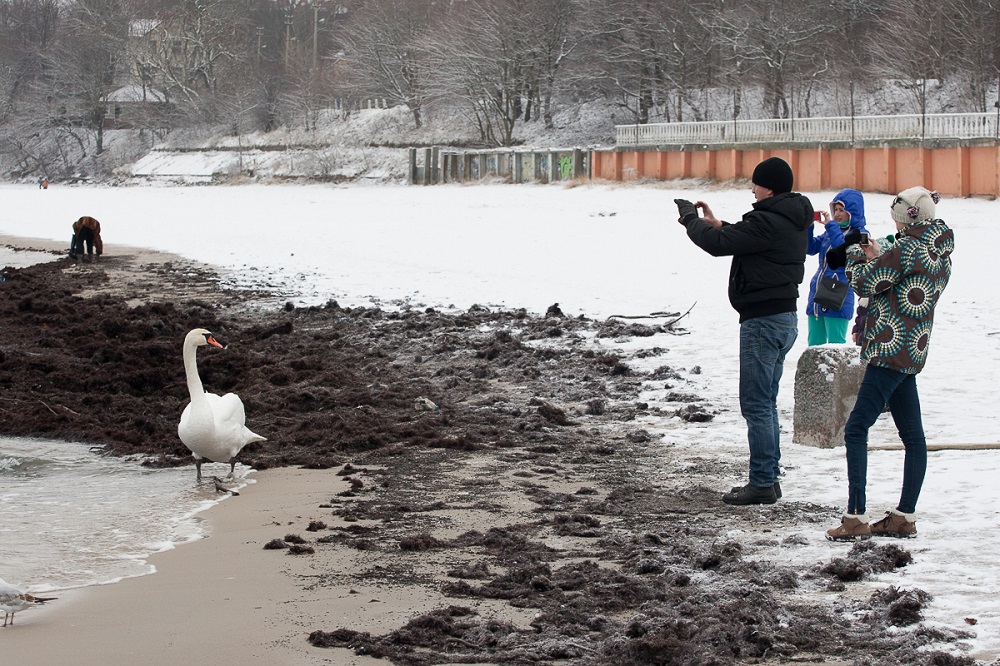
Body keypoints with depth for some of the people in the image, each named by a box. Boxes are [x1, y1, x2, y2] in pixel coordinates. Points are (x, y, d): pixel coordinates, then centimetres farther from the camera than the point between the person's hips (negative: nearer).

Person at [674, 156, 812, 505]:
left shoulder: (768, 221, -19)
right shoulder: (794, 221, 13)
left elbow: (718, 244, -19)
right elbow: (743, 240, 23)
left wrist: (689, 217, -3)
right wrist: (716, 223, 13)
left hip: (763, 320, -10)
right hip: (784, 316, 10)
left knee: (756, 404, -5)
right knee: (765, 403, 15)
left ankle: (762, 483, -3)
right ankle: (769, 479, 20)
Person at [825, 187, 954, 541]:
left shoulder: (907, 248, -15)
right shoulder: (941, 253, 12)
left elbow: (865, 284, -10)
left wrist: (857, 256, 7)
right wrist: (877, 259, 11)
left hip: (891, 349, -10)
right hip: (912, 351, 10)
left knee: (857, 428, -10)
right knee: (912, 435, 9)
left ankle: (856, 517, -15)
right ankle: (905, 516, 13)